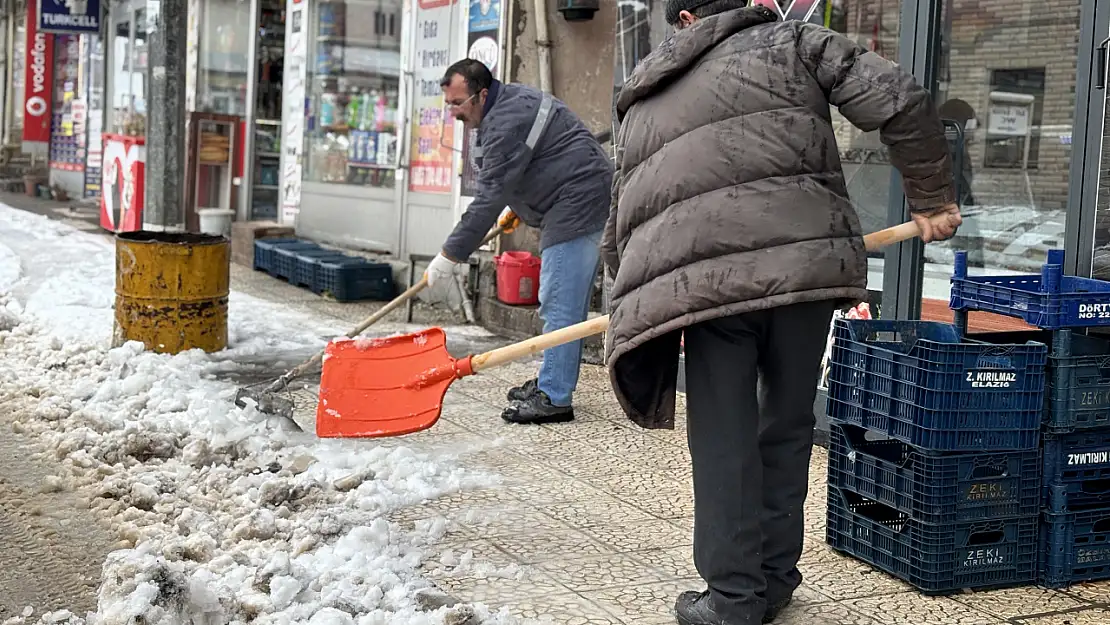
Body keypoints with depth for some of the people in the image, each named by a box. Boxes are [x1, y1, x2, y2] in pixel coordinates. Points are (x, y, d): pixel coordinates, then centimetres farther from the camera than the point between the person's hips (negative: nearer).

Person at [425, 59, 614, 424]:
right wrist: (518, 209, 24)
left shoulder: (507, 122, -19)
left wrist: (451, 255, -20)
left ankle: (554, 398, -10)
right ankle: (552, 383, 24)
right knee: (566, 302, 15)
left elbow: (489, 198, -22)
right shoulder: (511, 102, 14)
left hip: (577, 207, -12)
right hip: (582, 206, 12)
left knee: (560, 304, -11)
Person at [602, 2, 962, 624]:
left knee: (724, 443, 9)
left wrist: (642, 293, 45)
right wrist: (933, 196, 16)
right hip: (805, 260, 0)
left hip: (701, 278, 1)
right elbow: (897, 100, 6)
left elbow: (620, 230, 29)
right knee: (787, 427, 15)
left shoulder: (643, 103, 27)